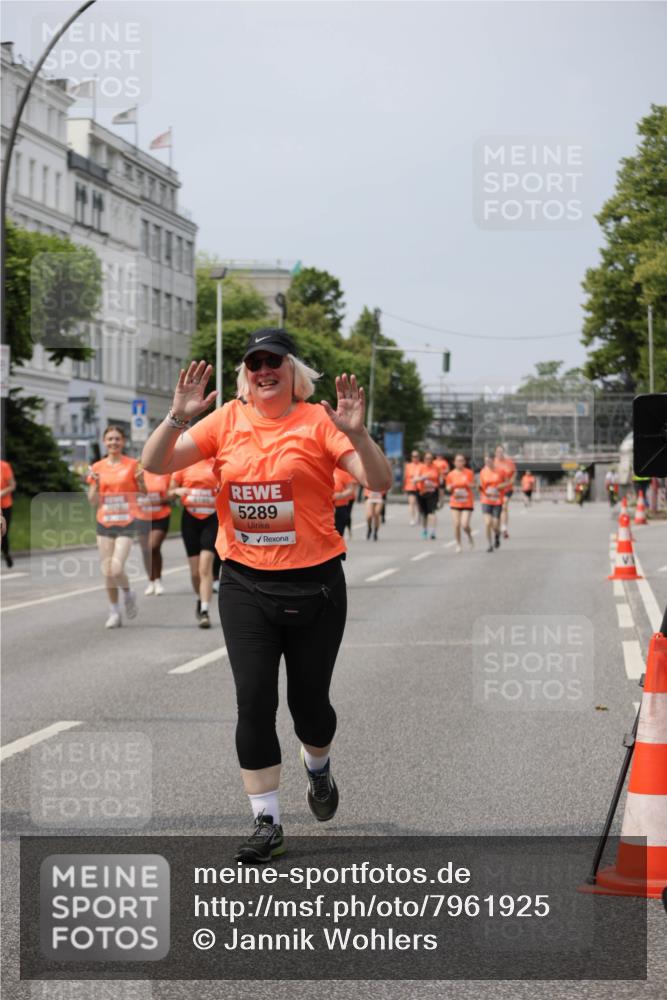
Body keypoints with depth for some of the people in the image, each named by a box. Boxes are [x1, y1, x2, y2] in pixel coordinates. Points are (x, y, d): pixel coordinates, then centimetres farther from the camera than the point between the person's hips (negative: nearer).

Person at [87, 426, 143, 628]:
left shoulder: (132, 465, -1)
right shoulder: (97, 468, 6)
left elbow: (143, 495, 3)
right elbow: (93, 502, 6)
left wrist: (141, 481, -16)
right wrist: (95, 484, -11)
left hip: (126, 523, -3)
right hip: (104, 524, 3)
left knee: (117, 569, -16)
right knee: (107, 572, 3)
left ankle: (128, 594, 15)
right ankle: (114, 612, 17)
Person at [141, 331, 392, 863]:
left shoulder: (319, 421, -6)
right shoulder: (228, 420, 3)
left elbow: (379, 481, -14)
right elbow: (156, 464, -1)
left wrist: (357, 433, -30)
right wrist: (177, 418, -18)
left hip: (313, 584, -2)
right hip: (245, 585, 2)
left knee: (309, 700, 10)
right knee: (254, 703, -1)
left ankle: (318, 768, 44)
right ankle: (267, 823, 10)